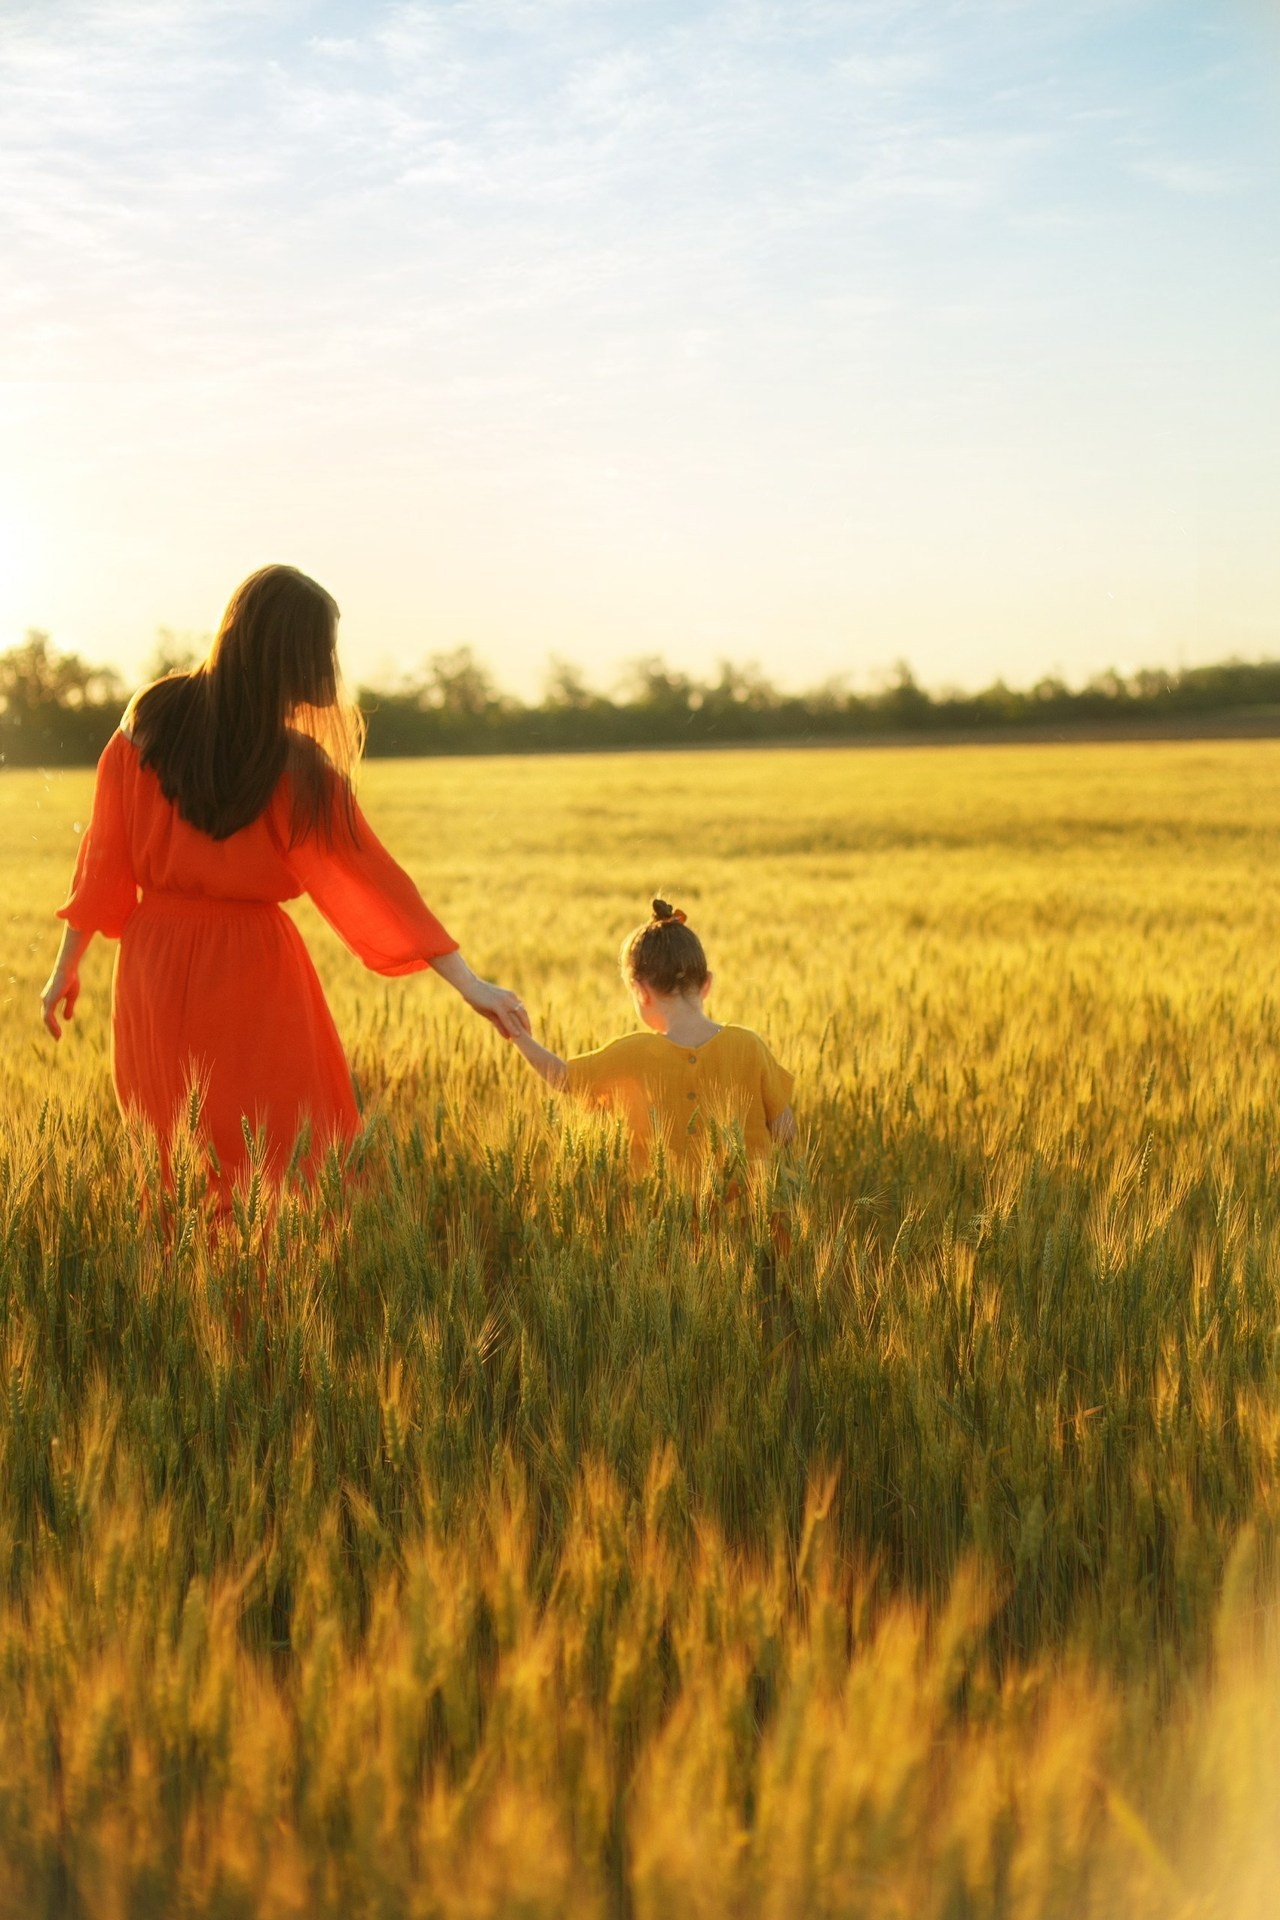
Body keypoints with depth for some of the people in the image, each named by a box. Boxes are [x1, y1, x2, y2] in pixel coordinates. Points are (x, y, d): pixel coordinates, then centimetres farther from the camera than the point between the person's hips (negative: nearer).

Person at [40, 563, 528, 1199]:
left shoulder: (149, 719, -3)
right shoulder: (295, 767, -14)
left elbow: (103, 857, 2)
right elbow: (368, 875, -16)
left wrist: (66, 967, 11)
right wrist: (470, 983, -15)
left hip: (152, 965, 5)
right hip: (249, 972, -5)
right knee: (283, 1151, 5)